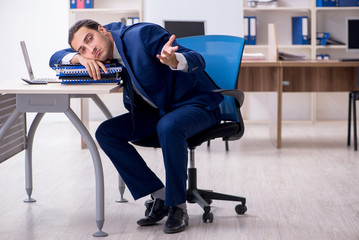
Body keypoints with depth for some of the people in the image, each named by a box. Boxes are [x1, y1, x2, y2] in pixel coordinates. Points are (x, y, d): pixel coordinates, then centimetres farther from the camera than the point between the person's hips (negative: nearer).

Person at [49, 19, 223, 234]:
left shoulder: (143, 34, -21)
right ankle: (159, 196, -6)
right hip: (156, 112, 7)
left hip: (195, 103, -7)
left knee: (168, 127, -39)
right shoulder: (105, 50, 1)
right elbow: (56, 58, 6)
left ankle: (178, 206, -22)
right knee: (106, 133, -11)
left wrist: (173, 61, -49)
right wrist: (79, 58, -16)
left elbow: (198, 61, -25)